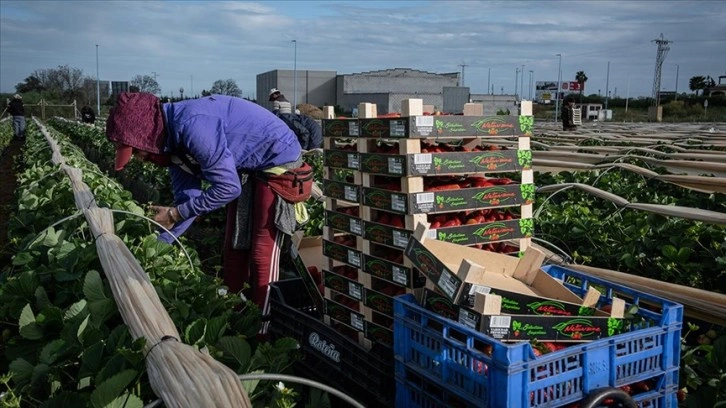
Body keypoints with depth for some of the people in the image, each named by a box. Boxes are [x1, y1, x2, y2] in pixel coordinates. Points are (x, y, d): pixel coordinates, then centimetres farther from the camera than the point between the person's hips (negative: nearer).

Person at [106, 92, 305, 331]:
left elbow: (227, 187, -28)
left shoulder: (192, 126, -31)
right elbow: (189, 199, 4)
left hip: (279, 162, -9)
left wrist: (175, 213, -18)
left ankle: (259, 331, 8)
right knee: (233, 248, 14)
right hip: (246, 169, 9)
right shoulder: (173, 141, 0)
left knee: (263, 253, -5)